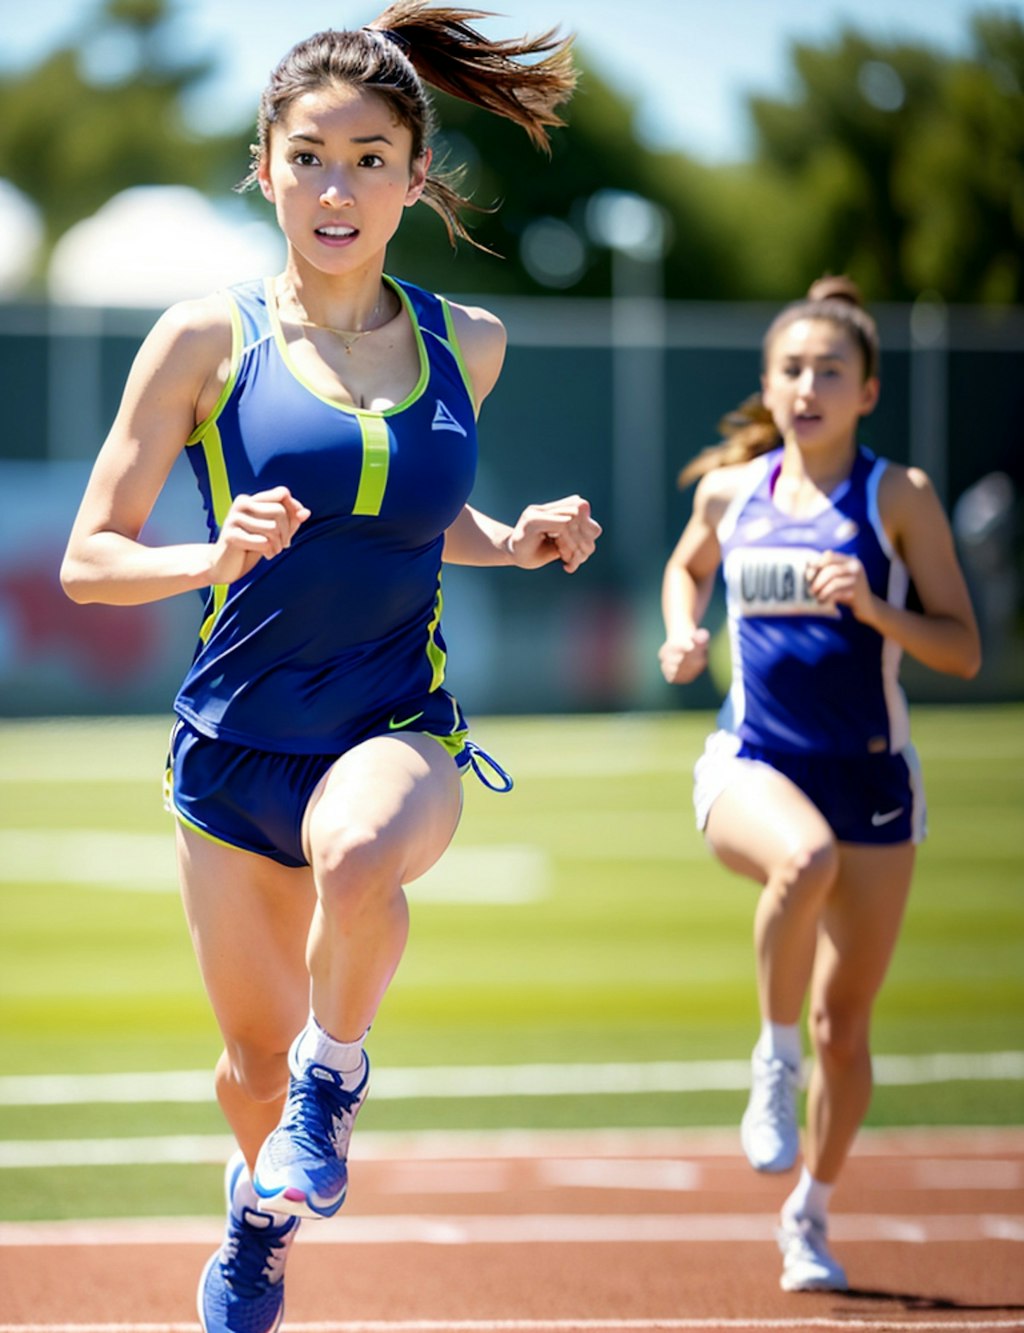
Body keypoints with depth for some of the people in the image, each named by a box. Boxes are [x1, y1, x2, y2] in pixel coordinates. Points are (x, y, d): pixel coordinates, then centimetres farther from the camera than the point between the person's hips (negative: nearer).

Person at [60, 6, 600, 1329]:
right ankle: (259, 1210, 49)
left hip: (398, 728, 0)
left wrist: (512, 540, 1)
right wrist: (214, 556, -24)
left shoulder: (465, 346, 2)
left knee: (356, 861, -37)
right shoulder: (209, 339, -6)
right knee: (255, 1055, 13)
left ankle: (336, 1074, -7)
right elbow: (89, 559, -5)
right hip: (236, 738, 0)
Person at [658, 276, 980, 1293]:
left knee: (846, 1027, 5)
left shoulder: (899, 497, -4)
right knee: (805, 857, -38)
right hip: (751, 761, 0)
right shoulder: (729, 491, 4)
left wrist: (875, 610, -21)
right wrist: (682, 633, 6)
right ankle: (776, 1057, -16)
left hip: (870, 776, 0)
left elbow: (963, 649, -5)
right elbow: (686, 568, 27)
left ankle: (810, 1213, 28)